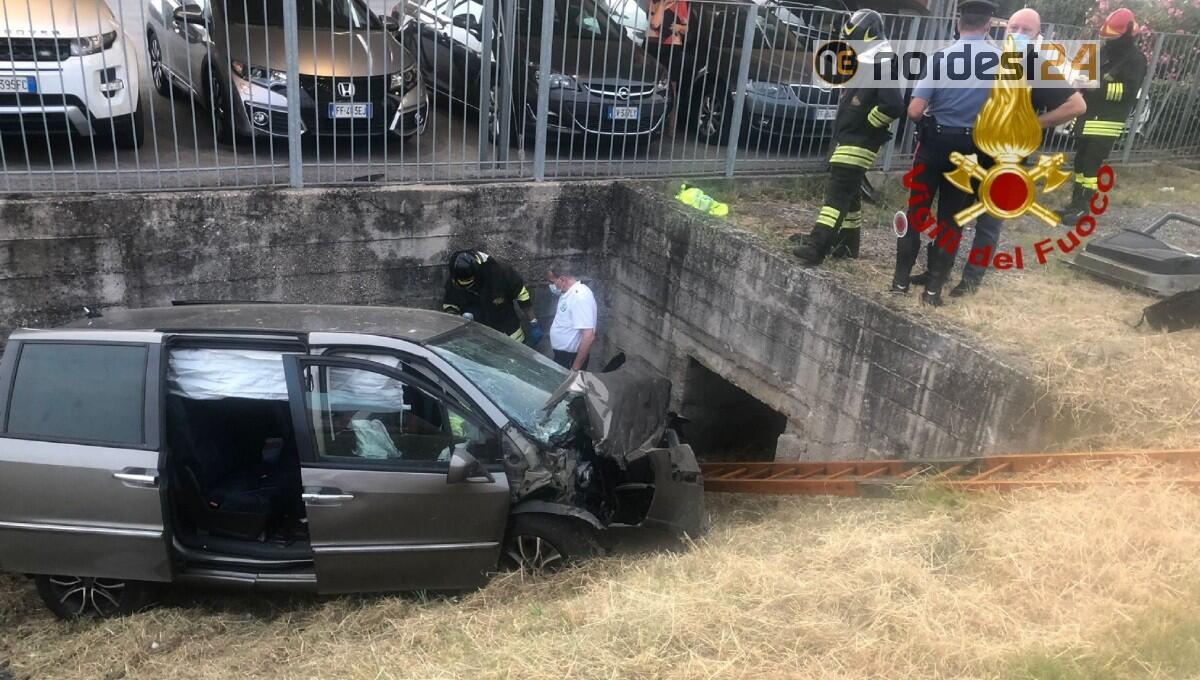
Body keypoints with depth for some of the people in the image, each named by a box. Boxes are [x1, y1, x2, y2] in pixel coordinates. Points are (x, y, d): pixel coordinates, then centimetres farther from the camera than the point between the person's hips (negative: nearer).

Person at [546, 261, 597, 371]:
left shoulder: (580, 296, -25)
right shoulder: (567, 292, 6)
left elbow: (588, 336, -31)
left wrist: (575, 368, -28)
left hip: (572, 358, -9)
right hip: (561, 354, 9)